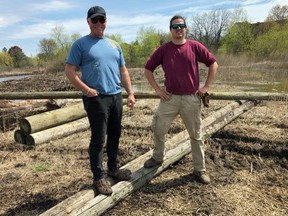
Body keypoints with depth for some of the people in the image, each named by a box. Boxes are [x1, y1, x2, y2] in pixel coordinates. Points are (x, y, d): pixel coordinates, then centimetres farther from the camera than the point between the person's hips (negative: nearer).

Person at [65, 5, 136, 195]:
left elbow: (123, 71, 17)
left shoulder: (114, 45, 16)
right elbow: (70, 70, -6)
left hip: (116, 97, 6)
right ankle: (99, 177, 11)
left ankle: (113, 168, 30)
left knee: (115, 136, 14)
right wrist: (87, 90, -16)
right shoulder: (81, 44, -1)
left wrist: (130, 93, 8)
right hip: (96, 98, -6)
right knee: (98, 139, -2)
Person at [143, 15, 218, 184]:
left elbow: (213, 63, 5)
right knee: (158, 129, 5)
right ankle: (158, 158, 31)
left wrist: (207, 86, -1)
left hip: (192, 98, -1)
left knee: (196, 135, 9)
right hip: (169, 98, 1)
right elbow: (148, 69, 6)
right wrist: (157, 89, -1)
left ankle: (200, 169, 23)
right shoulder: (163, 49, 1)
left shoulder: (195, 46, -1)